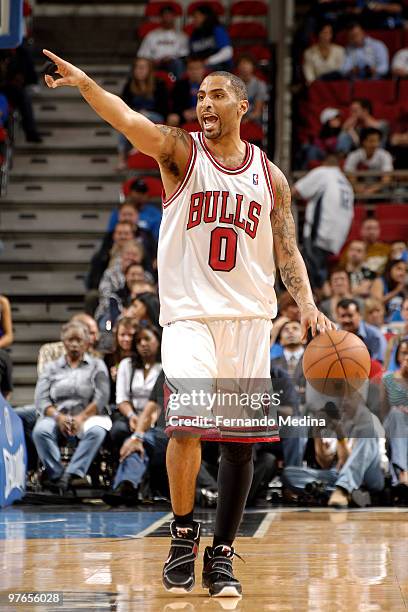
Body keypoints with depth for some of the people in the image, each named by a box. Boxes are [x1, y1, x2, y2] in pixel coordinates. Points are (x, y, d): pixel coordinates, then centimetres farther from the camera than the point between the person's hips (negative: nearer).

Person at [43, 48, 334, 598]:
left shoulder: (270, 176, 10)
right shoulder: (181, 153, 1)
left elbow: (286, 250, 14)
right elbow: (132, 124, -19)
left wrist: (307, 304, -4)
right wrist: (85, 84, -37)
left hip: (250, 318, 3)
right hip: (190, 314, -3)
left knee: (241, 440, 3)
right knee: (186, 426, -18)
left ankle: (222, 554, 15)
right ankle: (183, 535, 3)